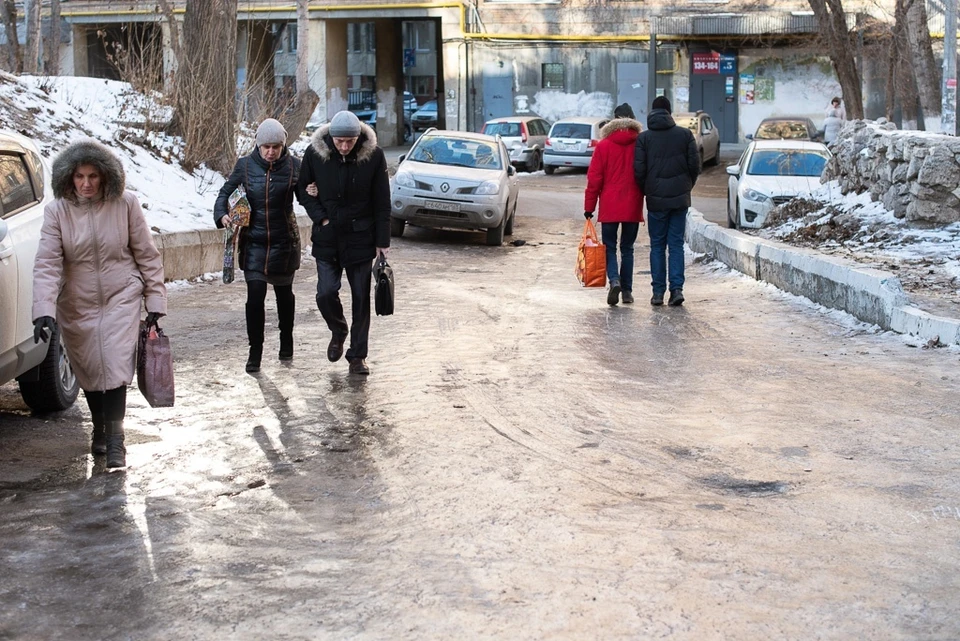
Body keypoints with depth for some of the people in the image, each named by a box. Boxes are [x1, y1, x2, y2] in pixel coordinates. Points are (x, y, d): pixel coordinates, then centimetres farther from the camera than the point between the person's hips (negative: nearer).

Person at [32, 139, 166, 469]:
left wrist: (155, 301, -3)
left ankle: (114, 440, -4)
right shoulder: (57, 210, -9)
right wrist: (44, 311, -25)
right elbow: (47, 264, -14)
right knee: (89, 371, 12)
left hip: (121, 297, -2)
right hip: (77, 304, 2)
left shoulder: (125, 204, -10)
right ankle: (100, 430, 34)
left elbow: (147, 255, -2)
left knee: (116, 367, -12)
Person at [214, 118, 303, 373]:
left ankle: (286, 341, 37)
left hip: (284, 240, 0)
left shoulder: (294, 166, -5)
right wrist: (222, 214, -11)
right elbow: (226, 192, 7)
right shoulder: (245, 165, -3)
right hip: (254, 240, 0)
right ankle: (255, 350, 4)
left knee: (284, 292, 16)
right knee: (255, 295, -7)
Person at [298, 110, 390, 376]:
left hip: (360, 237, -1)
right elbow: (304, 188, 6)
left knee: (361, 298, 4)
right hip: (327, 237, 1)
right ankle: (338, 331, 25)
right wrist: (321, 217, -8)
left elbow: (382, 202, -4)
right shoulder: (315, 153, -8)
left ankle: (358, 355, 17)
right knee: (326, 293, -7)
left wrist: (382, 241, -5)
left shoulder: (373, 155, -10)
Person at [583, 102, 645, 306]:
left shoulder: (604, 146, -4)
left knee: (609, 246, 7)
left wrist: (589, 206, 2)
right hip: (633, 207, 2)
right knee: (627, 248, 12)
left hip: (609, 207, -2)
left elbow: (594, 179, -3)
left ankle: (614, 280, -17)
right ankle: (627, 290, 11)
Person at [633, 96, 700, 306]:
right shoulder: (685, 134, 1)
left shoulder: (644, 138, -3)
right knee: (676, 244, 6)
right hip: (680, 198, 1)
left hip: (656, 199, -1)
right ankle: (677, 288, -5)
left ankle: (658, 291, 4)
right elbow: (695, 164, 1)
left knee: (657, 245, 6)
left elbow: (639, 170, -6)